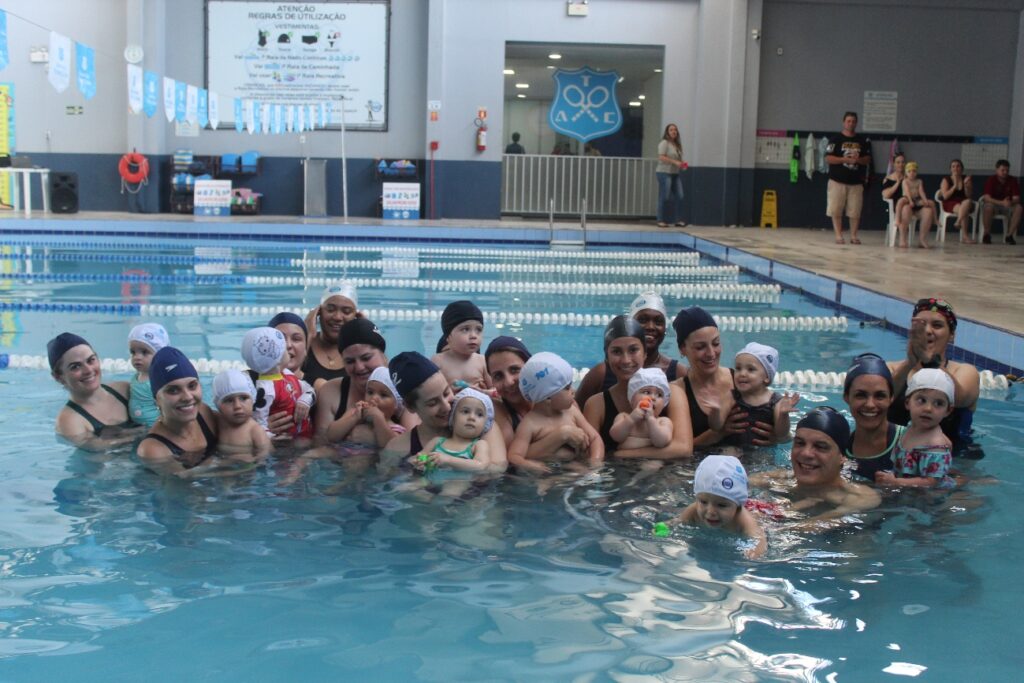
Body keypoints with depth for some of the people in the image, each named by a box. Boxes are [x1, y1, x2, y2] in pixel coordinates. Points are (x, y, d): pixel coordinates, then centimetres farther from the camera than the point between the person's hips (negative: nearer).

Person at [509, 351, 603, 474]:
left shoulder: (571, 411, 11)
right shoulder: (529, 424, -7)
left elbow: (595, 438, 14)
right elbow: (513, 457, -14)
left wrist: (595, 462, -7)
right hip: (547, 472, -3)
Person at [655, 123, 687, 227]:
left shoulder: (677, 144, 17)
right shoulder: (664, 143, -7)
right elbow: (661, 157, -18)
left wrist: (682, 164, 3)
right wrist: (675, 162, -22)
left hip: (675, 173, 8)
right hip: (664, 172, -8)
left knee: (679, 196, 2)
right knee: (664, 197, -6)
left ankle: (678, 220, 8)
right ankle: (661, 221, 0)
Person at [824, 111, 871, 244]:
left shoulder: (863, 141, 10)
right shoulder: (835, 139, -1)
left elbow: (868, 159, 10)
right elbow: (828, 158, -7)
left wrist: (858, 159, -12)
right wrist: (845, 159, -18)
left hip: (856, 182, 3)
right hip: (838, 180, -3)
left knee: (855, 211, 1)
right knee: (836, 211, -2)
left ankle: (853, 235, 10)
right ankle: (839, 236, 4)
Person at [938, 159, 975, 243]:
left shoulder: (966, 179, 11)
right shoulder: (946, 180, 5)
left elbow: (970, 196, 3)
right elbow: (945, 196, -8)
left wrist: (966, 186, -12)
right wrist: (954, 186, -16)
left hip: (964, 203, 2)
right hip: (950, 204, -2)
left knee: (968, 202, -36)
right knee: (961, 209, -36)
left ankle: (958, 222, -40)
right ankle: (965, 236, -37)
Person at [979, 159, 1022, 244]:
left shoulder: (1013, 180, -4)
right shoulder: (991, 180, -11)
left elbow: (1016, 199, -9)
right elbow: (986, 198, -22)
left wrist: (1010, 202, -35)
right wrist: (1002, 202, -36)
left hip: (1008, 205, 3)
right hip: (993, 204, -3)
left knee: (1019, 208, -28)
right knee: (988, 207, -38)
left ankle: (1009, 235, -21)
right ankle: (987, 235, -22)